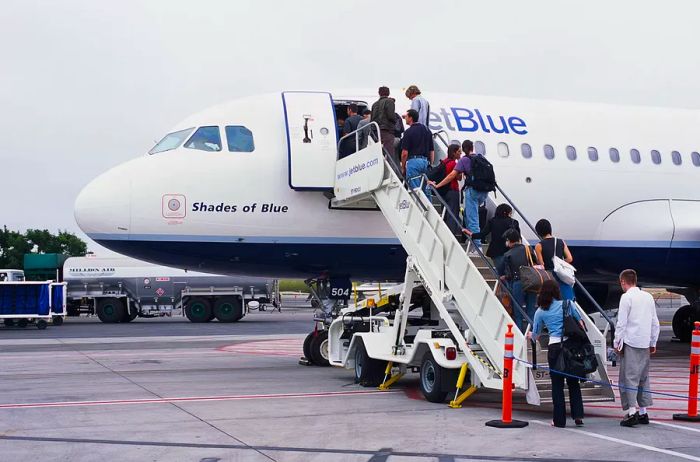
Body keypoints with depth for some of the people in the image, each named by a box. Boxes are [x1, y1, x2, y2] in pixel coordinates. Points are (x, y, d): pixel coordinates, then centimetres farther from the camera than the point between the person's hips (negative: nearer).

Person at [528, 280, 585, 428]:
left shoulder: (540, 311, 5)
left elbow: (536, 335, 16)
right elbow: (581, 323, 9)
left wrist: (530, 335, 37)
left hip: (554, 347, -1)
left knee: (557, 384, 6)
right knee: (573, 381, 12)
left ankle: (559, 420, 8)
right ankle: (578, 416, 7)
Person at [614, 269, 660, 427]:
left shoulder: (626, 297, -8)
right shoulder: (648, 297, 11)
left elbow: (621, 323, -11)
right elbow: (655, 323, 15)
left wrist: (617, 343, -4)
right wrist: (653, 343, 21)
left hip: (630, 344, -6)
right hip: (645, 344, 6)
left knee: (629, 377, -5)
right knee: (643, 377, 13)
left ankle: (632, 411, -14)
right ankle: (643, 412, 16)